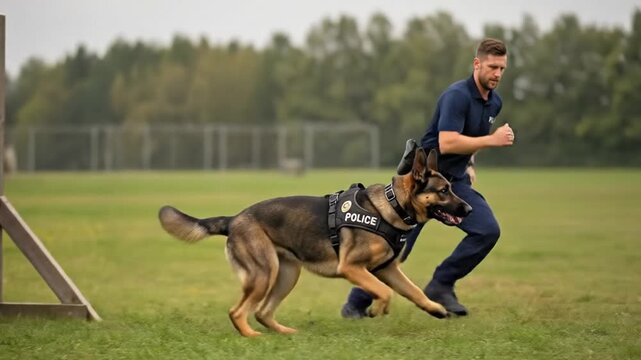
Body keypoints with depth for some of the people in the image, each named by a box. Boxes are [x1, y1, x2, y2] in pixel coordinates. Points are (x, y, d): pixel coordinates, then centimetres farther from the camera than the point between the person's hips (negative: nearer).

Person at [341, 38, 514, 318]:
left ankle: (440, 286, -5)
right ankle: (356, 303, 13)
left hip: (455, 180, 7)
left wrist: (470, 164, 14)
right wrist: (491, 140, -29)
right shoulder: (457, 95, -21)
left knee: (488, 230, -15)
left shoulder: (494, 102, 6)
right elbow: (447, 143, -31)